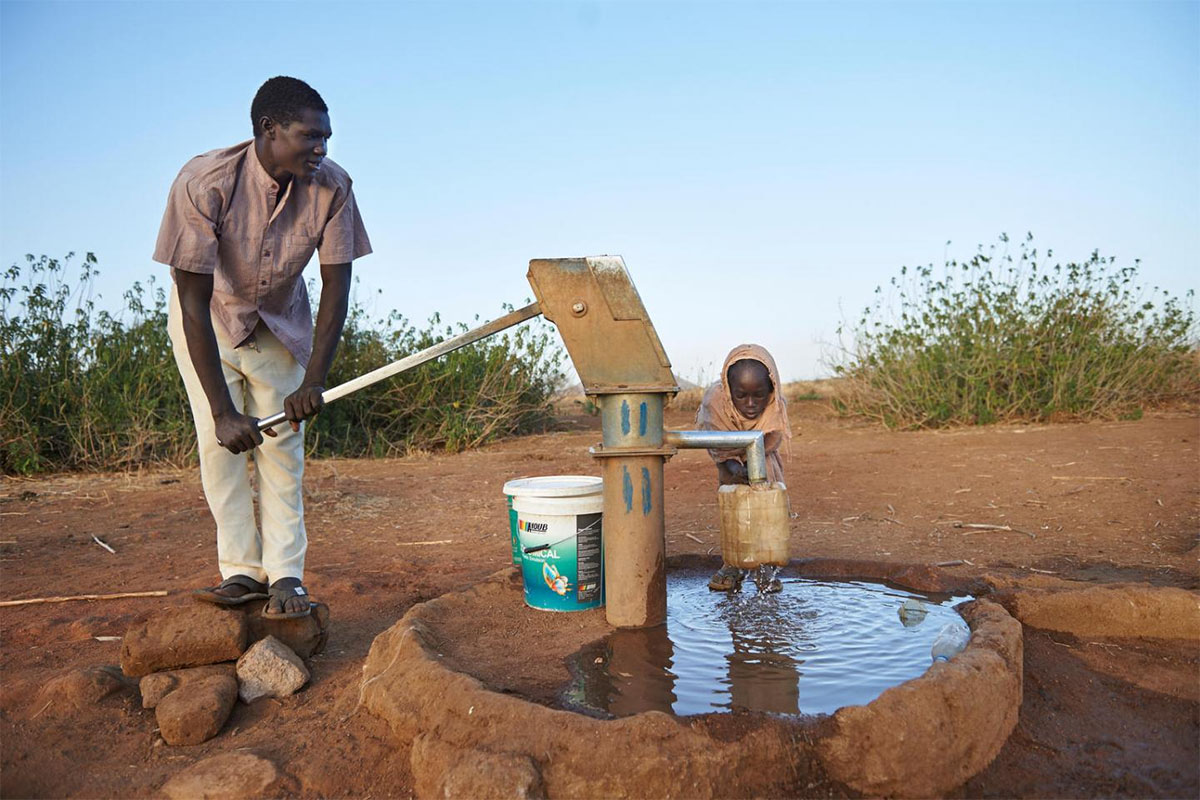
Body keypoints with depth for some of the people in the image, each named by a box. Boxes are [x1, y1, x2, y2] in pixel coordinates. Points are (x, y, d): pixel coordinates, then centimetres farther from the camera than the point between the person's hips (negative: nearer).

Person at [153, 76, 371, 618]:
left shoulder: (331, 187, -25)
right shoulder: (204, 183, -33)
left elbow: (336, 285, -19)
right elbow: (194, 302, -34)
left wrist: (314, 381, -29)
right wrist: (223, 412, -38)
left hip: (281, 320, 2)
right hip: (207, 317, -2)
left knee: (282, 443, -3)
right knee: (219, 441, -8)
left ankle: (285, 575, 3)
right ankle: (241, 570, 4)